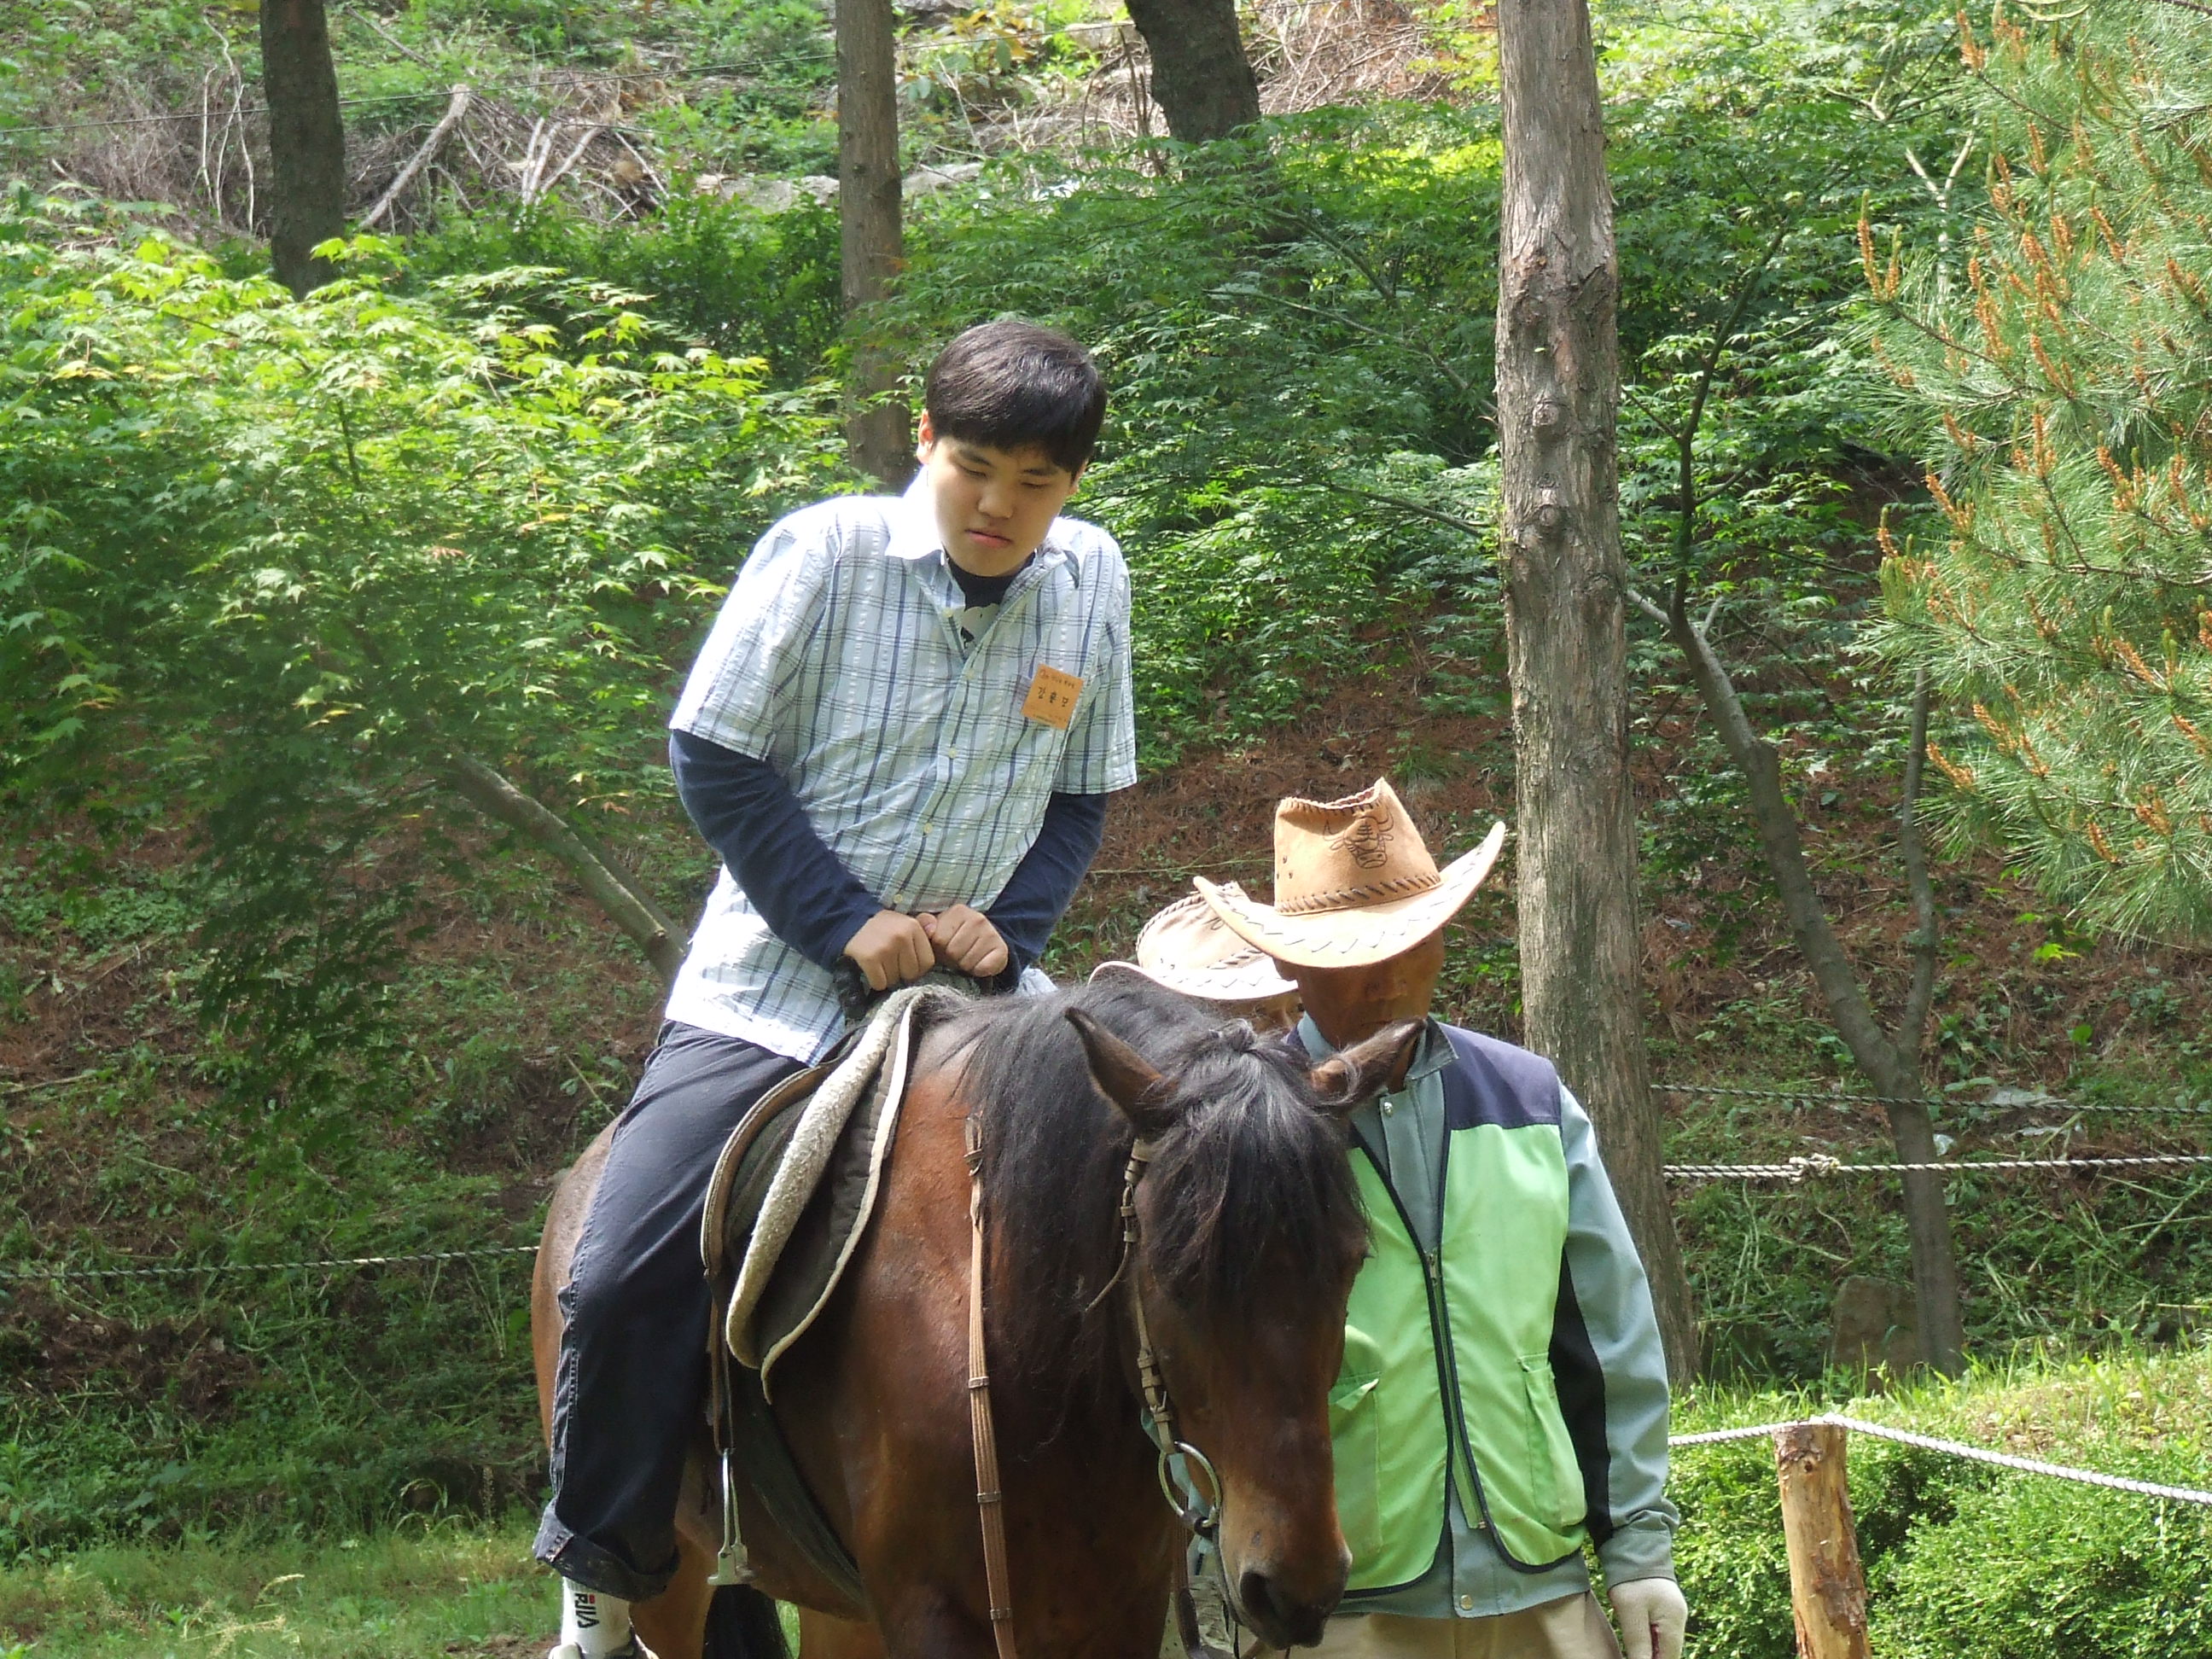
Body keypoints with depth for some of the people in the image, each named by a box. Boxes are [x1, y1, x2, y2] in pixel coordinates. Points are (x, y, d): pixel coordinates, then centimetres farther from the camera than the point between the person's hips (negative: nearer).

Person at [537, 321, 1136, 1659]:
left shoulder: (1092, 579, 2)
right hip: (774, 985, -3)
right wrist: (849, 925, -14)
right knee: (627, 1277, -15)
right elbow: (715, 758, -7)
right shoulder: (830, 551, -9)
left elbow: (1084, 797, 11)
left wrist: (1006, 930, -8)